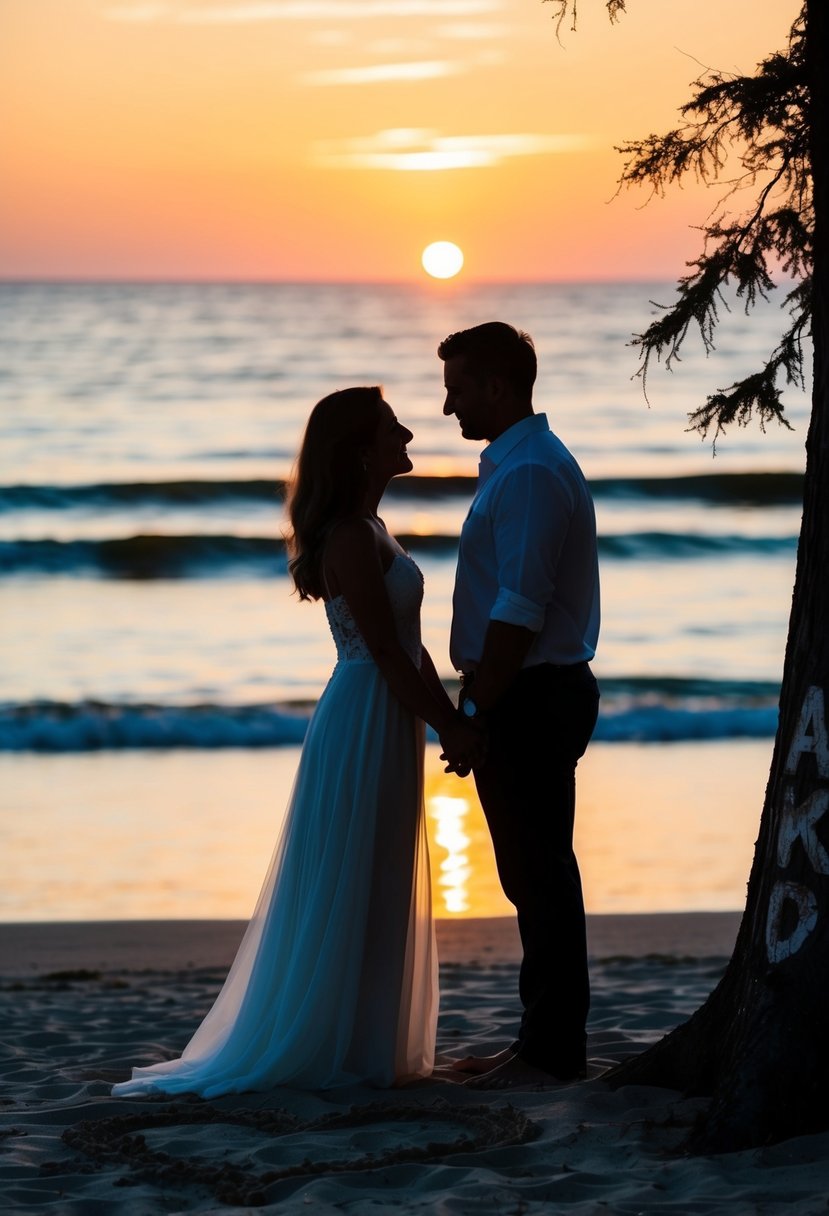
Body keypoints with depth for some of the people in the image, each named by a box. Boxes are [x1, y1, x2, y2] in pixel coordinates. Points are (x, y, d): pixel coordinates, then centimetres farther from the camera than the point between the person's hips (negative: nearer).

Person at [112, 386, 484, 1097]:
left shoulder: (368, 529, 15)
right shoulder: (351, 536, -17)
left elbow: (407, 646, 16)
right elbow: (386, 652, -19)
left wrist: (452, 719, 12)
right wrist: (449, 727, -15)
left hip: (384, 725, 10)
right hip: (365, 725, -10)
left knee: (379, 898, 14)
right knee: (351, 894, -4)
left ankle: (367, 1047, 21)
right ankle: (336, 1049, 3)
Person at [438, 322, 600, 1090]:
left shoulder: (530, 473, -17)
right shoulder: (518, 465, 17)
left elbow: (519, 610, -23)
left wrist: (475, 713, -20)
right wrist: (479, 707, 18)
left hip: (529, 701, -11)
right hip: (532, 699, 11)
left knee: (539, 875, -5)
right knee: (535, 875, 15)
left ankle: (553, 1051, 1)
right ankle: (545, 1040, 23)